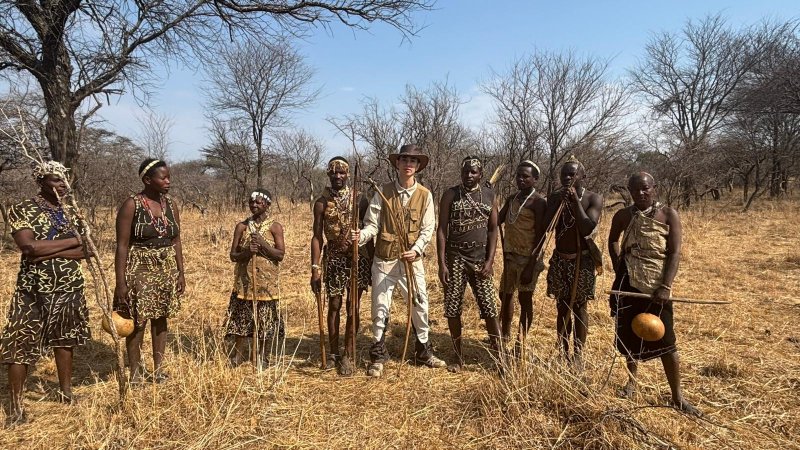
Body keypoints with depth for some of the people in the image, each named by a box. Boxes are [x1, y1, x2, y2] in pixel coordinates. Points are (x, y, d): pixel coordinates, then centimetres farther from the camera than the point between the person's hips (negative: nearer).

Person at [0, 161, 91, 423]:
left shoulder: (70, 213, 7)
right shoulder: (22, 210, -7)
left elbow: (85, 251, -2)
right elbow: (29, 247, -22)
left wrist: (49, 252, -16)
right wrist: (72, 240, -15)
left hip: (70, 290, 5)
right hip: (35, 292, -5)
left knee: (65, 339, 15)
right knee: (22, 345, 2)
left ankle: (66, 392, 29)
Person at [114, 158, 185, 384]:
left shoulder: (170, 204, 5)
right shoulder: (131, 205, -11)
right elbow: (122, 246, -13)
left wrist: (181, 273, 7)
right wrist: (121, 283, -16)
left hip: (166, 271, 5)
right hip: (140, 271, -5)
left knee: (161, 319, 12)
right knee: (138, 322, 1)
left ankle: (158, 369, 25)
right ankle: (136, 373, 17)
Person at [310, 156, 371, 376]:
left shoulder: (359, 199, 2)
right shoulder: (322, 202, 1)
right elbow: (317, 236, 0)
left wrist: (373, 261, 2)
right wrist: (315, 268, -7)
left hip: (358, 258, 0)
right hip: (334, 259, 0)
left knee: (353, 307, 1)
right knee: (334, 306, 7)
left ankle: (348, 355, 10)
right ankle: (333, 353, 21)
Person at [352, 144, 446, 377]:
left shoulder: (425, 195, 0)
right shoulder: (383, 192, -3)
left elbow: (428, 229, -1)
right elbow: (372, 224, -5)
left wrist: (416, 250, -16)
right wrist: (361, 236, -26)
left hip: (412, 259, 1)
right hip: (384, 259, -1)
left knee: (419, 305, 11)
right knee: (380, 308, 5)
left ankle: (424, 351, 31)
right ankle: (378, 356, 21)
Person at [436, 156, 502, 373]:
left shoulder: (489, 195, 5)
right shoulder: (450, 195, -1)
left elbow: (493, 230, 5)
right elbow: (441, 230, -3)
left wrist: (490, 261, -6)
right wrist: (441, 263, -10)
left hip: (481, 258, 1)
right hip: (455, 257, -1)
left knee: (490, 309, -1)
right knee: (453, 309, 4)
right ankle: (458, 357, 18)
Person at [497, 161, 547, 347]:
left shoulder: (538, 202, -13)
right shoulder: (511, 199, 10)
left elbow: (540, 237, -16)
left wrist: (531, 266, -20)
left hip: (528, 258, -7)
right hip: (510, 255, 7)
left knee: (525, 299, 2)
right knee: (505, 295, 15)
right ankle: (505, 334, 32)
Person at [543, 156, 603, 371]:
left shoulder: (594, 198, -9)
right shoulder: (554, 197, 0)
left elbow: (587, 229, -23)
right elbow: (546, 226, -11)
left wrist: (575, 200, -22)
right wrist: (560, 201, -18)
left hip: (582, 260, -3)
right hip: (559, 259, 3)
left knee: (579, 307, 5)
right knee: (562, 307, 11)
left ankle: (578, 355, 15)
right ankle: (563, 353, 22)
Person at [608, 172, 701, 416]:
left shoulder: (669, 215, -7)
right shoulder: (623, 216, 1)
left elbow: (674, 253, -11)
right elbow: (612, 240, 20)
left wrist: (665, 287, -20)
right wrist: (618, 268, 9)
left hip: (656, 286, -3)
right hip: (628, 283, 3)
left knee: (665, 341, -3)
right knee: (629, 335, 13)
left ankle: (678, 397, 9)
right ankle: (632, 382, 32)